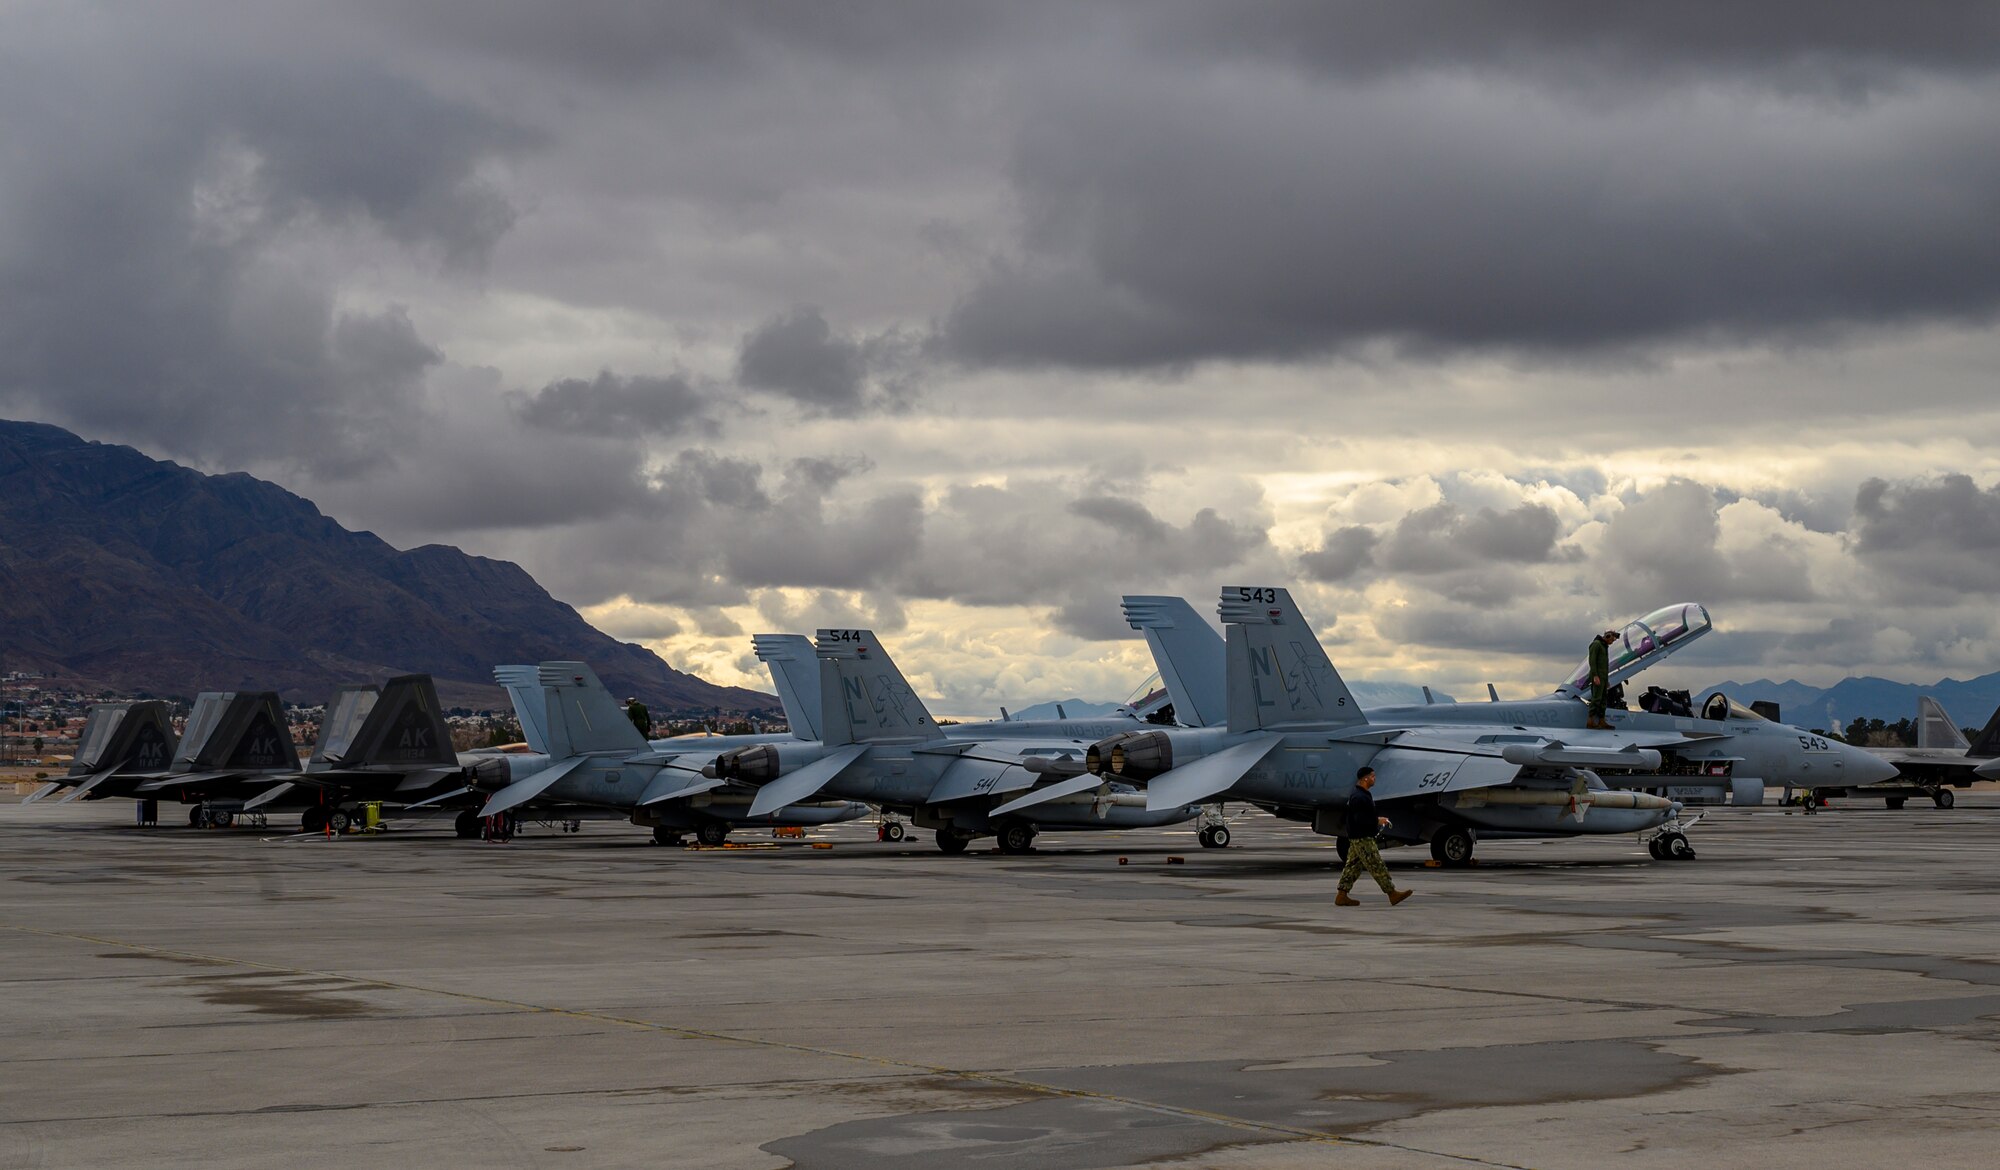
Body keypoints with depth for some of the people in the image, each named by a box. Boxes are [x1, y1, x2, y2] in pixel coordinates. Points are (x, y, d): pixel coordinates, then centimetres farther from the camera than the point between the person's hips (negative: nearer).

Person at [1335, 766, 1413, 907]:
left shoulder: (1356, 795, 16)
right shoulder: (1360, 798, -20)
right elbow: (1360, 820, -26)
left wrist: (1377, 820, 14)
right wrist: (1378, 821, -15)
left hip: (1355, 838, 11)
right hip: (1362, 839, -11)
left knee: (1352, 866, 10)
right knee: (1377, 866, -5)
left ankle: (1341, 896, 10)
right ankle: (1392, 893, -1)